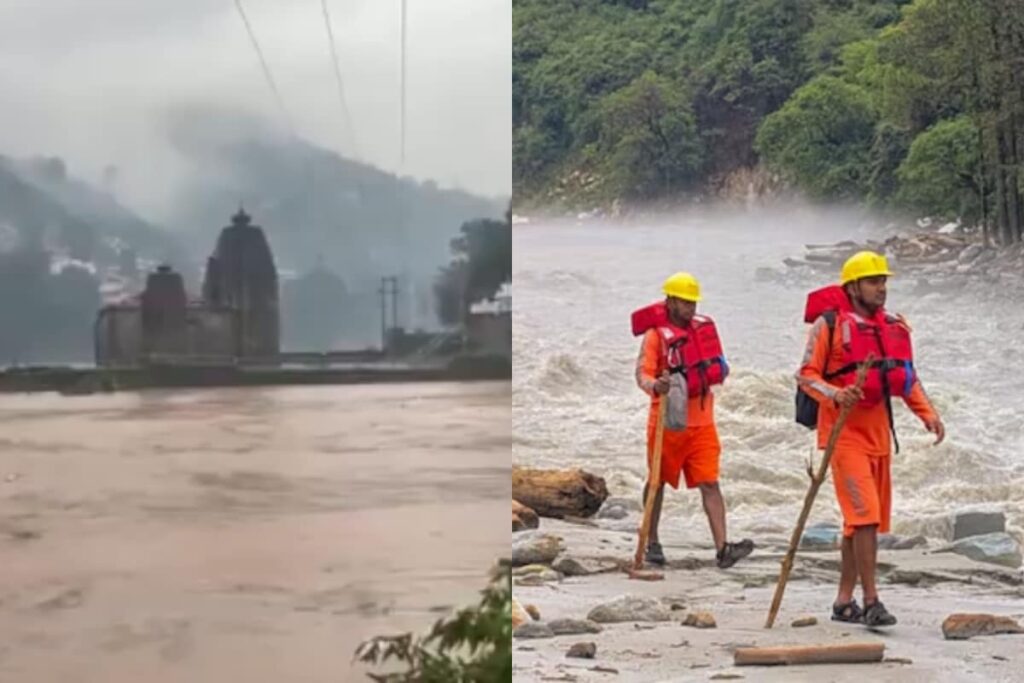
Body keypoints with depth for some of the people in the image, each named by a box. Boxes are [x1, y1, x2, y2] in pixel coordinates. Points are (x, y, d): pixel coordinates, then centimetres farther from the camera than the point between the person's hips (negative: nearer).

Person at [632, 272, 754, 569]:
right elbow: (643, 373, -17)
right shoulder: (656, 333, -7)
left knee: (710, 483, -5)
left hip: (701, 421, 4)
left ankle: (722, 549, -13)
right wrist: (655, 386, -38)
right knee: (658, 481, 10)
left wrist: (718, 370, 1)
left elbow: (717, 368, 23)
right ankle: (652, 543, 24)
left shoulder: (703, 327, 9)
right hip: (668, 421, -4)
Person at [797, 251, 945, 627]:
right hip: (844, 432, -7)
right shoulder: (829, 324, -8)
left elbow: (907, 378, 17)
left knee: (862, 519, 12)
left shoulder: (895, 328, 10)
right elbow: (806, 375, -8)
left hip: (878, 432, 7)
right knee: (864, 514, -15)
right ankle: (871, 601, -13)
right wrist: (835, 395, -25)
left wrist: (927, 413, 3)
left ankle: (844, 600, 21)